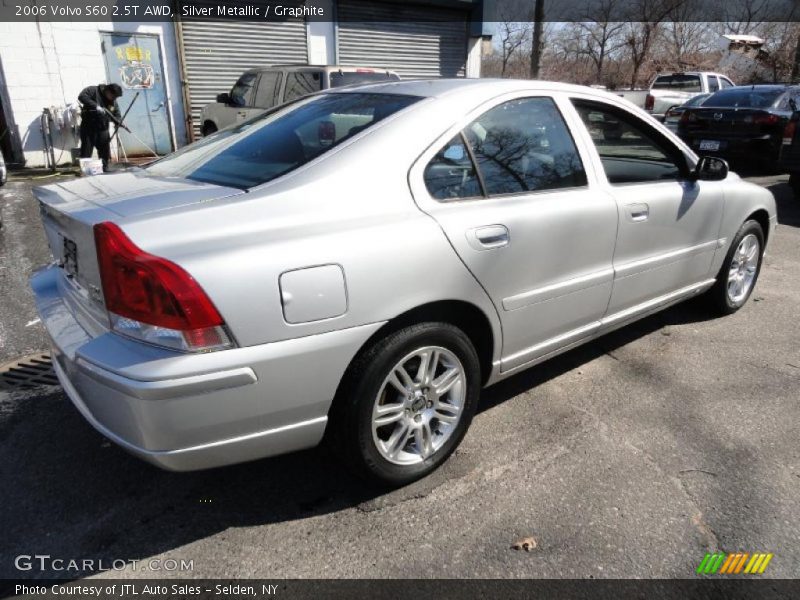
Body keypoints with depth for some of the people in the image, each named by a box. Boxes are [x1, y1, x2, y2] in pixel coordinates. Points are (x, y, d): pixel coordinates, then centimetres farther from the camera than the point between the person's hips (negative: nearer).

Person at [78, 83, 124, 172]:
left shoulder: (113, 102, 7)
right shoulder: (93, 90, -8)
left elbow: (116, 115, 10)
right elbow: (81, 96, -22)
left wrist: (120, 123, -12)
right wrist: (96, 106, -31)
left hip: (103, 130, 5)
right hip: (88, 128, -5)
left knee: (105, 154, 10)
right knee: (86, 154, -3)